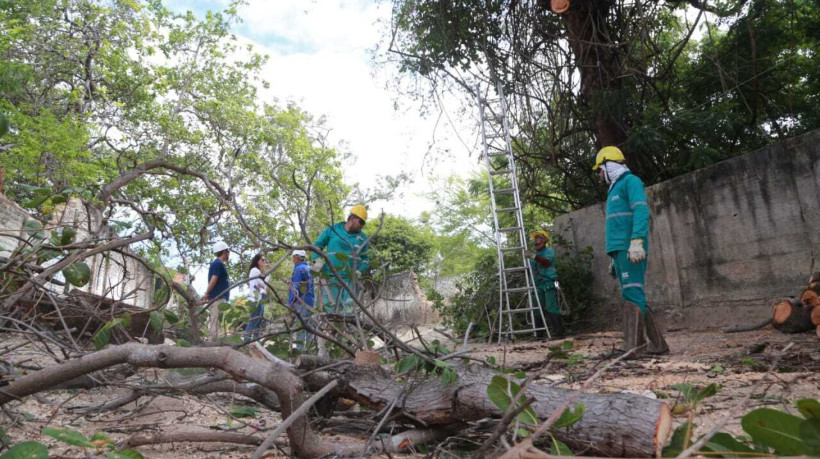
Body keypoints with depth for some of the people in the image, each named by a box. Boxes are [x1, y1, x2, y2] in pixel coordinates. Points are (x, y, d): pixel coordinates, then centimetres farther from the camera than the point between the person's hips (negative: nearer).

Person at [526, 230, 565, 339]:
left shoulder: (548, 251, 0)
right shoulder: (534, 253, 23)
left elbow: (546, 262, -22)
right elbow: (531, 270, 27)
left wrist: (534, 256, -35)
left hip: (549, 283, -7)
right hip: (538, 285, 7)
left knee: (552, 308, -13)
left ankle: (559, 333, -10)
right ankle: (539, 334, 8)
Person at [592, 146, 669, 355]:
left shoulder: (630, 181, 1)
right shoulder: (614, 190, 28)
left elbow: (641, 211, -14)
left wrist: (637, 241, -27)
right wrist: (613, 258, 25)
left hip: (630, 249, -9)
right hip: (619, 250, 9)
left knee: (632, 295, -15)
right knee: (635, 297, 8)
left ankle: (633, 346, -19)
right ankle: (658, 344, 13)